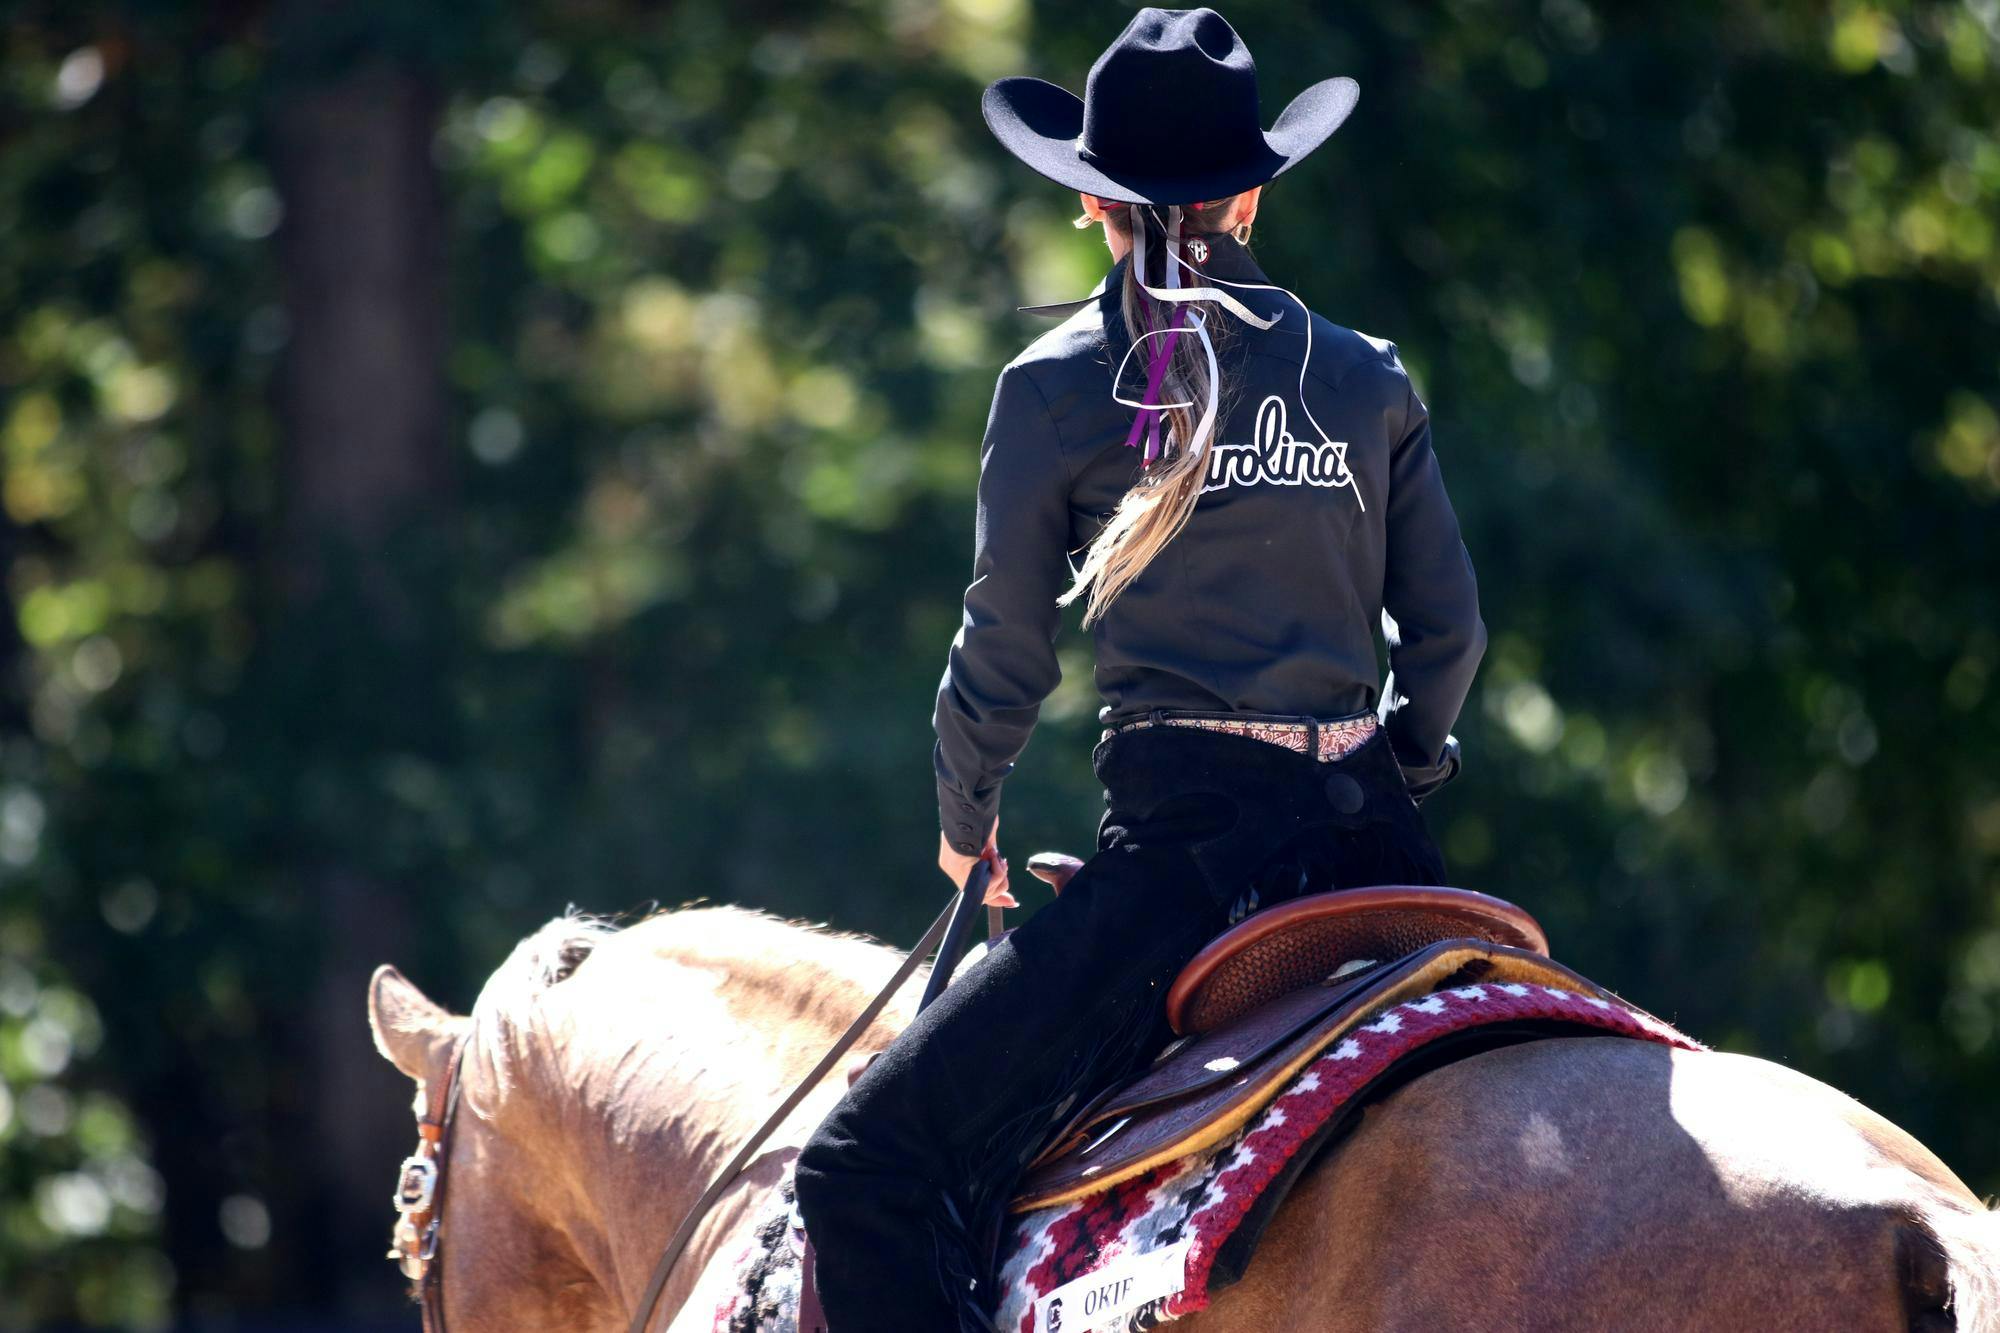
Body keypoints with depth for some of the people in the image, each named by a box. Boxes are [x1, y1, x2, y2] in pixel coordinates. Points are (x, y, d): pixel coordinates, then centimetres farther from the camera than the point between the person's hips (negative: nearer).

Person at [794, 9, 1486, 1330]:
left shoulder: (1058, 386, 1)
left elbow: (1006, 652, 5)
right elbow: (1449, 629, 14)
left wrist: (967, 823, 24)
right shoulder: (1369, 380, 12)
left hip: (1185, 835, -5)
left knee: (872, 1167, -8)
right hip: (1368, 836, 5)